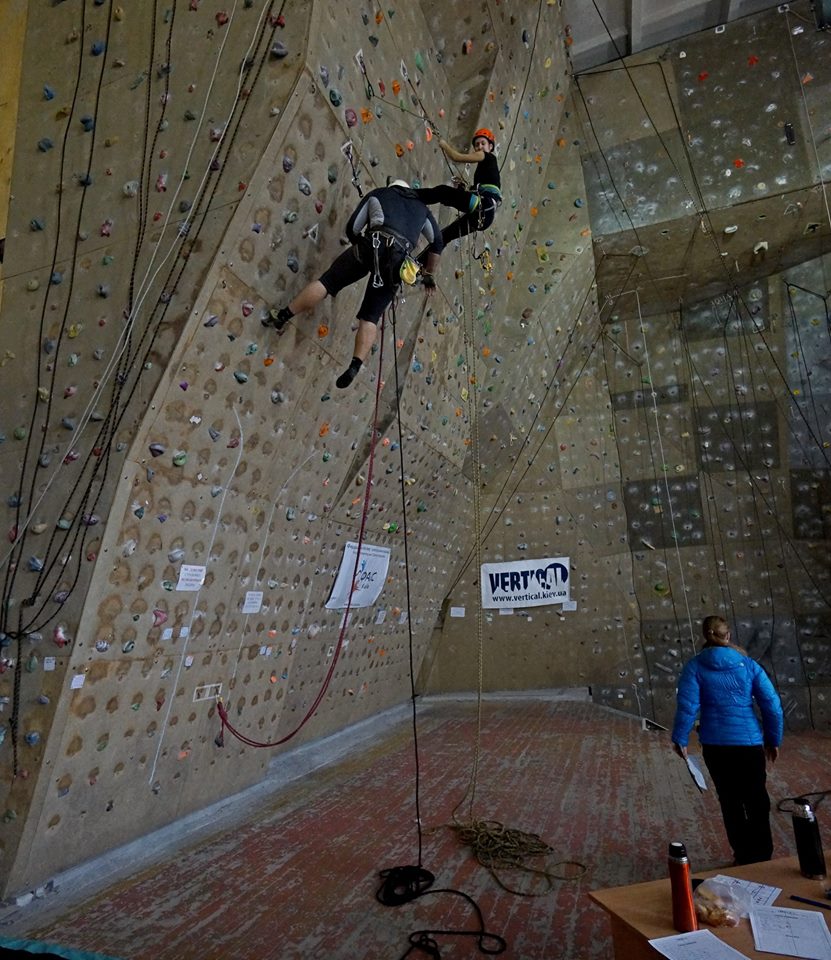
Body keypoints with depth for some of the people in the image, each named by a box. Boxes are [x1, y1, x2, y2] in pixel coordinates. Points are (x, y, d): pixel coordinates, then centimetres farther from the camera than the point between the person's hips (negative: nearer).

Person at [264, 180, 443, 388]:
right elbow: (437, 242, 28)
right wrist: (428, 273, 35)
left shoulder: (379, 193, 28)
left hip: (374, 244, -2)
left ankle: (282, 317, 2)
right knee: (370, 317, 3)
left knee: (327, 281, 6)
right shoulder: (421, 207, 35)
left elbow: (352, 227, 19)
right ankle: (355, 367, -12)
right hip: (398, 259, 2)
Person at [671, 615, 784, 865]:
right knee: (757, 801, 15)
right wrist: (773, 739, 9)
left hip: (715, 745, 0)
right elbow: (772, 705, -3)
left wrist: (680, 739, -1)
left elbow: (687, 706, -12)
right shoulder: (748, 665, -2)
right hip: (749, 743, 1)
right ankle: (762, 857, 19)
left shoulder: (695, 667, -7)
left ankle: (744, 855, 27)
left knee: (730, 801, 16)